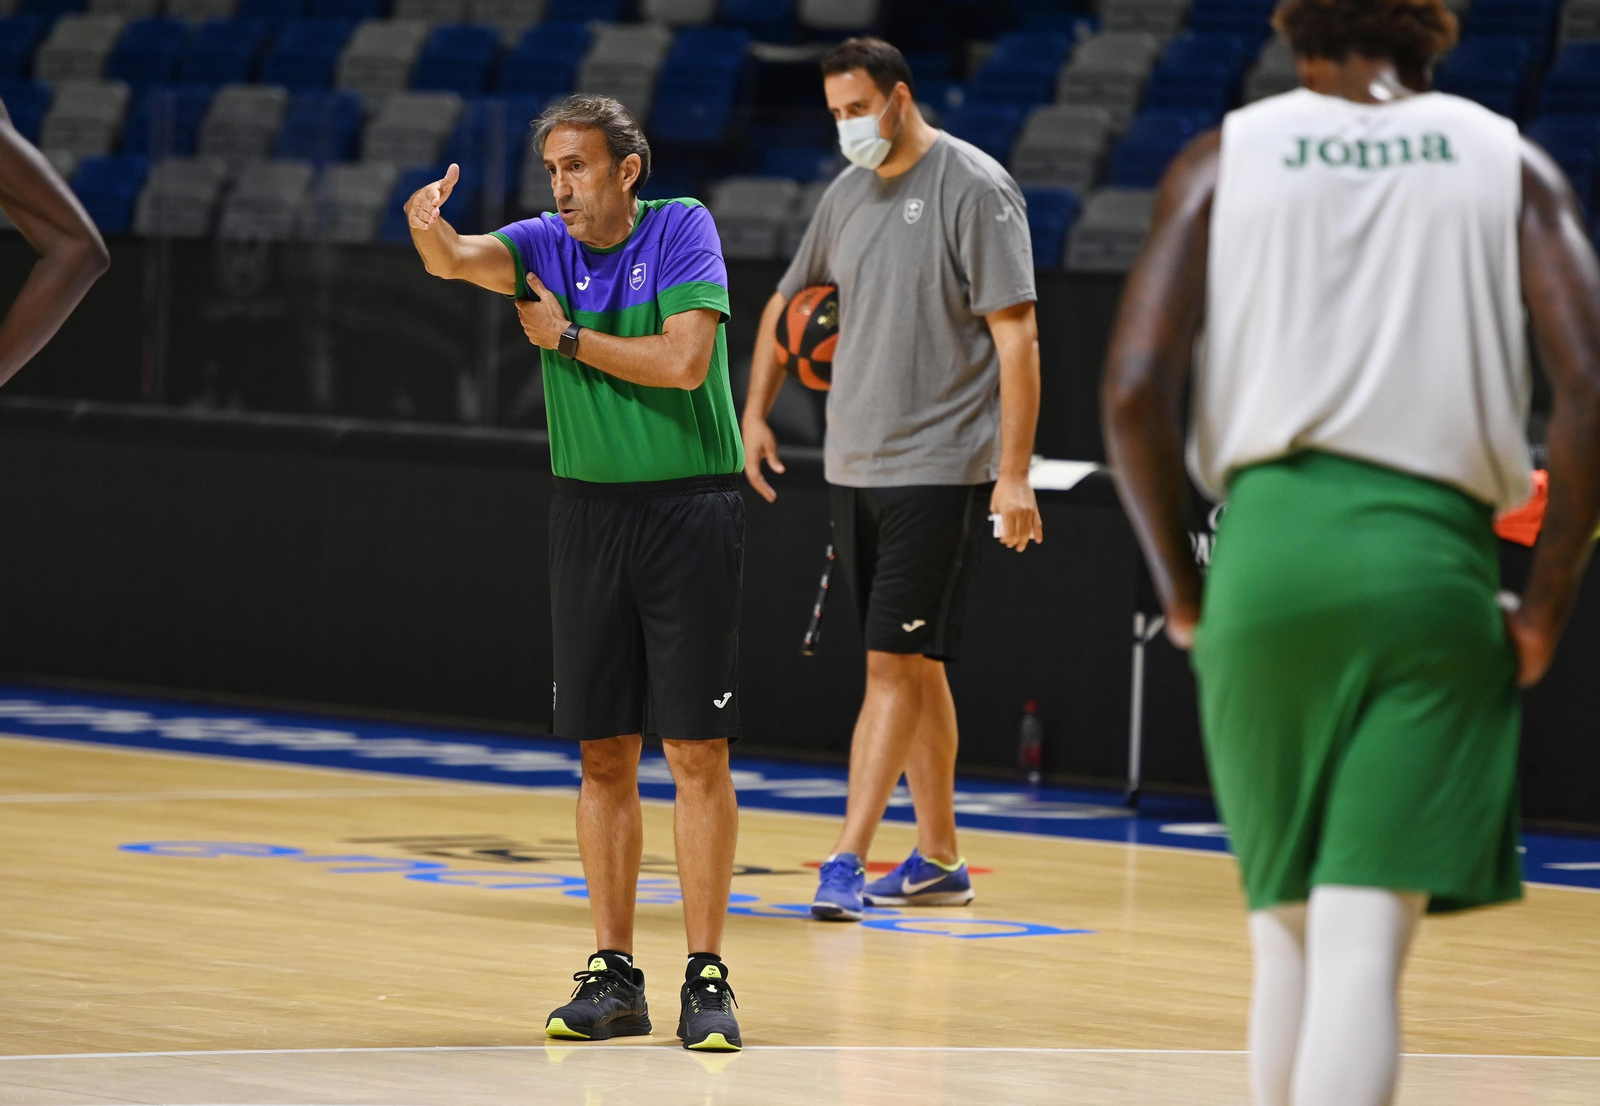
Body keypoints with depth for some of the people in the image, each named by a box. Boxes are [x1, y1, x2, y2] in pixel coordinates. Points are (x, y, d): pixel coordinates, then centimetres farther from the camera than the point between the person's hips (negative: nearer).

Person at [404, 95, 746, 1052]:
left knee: (697, 751, -5)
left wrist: (569, 337, -8)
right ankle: (615, 975, 12)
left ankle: (707, 980, -2)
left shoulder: (683, 229, -5)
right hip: (589, 509, 4)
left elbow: (685, 362, -16)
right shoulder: (547, 246, 5)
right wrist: (428, 227, -37)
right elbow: (460, 259, -15)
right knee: (605, 754, 5)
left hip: (689, 508, -4)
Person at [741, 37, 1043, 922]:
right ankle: (938, 859, 19)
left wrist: (1014, 473, -18)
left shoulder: (974, 188, -10)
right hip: (855, 467, 7)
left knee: (895, 663, -10)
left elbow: (1017, 334, -13)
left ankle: (847, 861, -12)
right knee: (911, 666, 12)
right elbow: (787, 305, 26)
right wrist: (756, 413, 15)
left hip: (938, 469, -7)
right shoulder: (847, 195, 11)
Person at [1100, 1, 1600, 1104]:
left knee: (1288, 932, 16)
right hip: (1434, 554, -1)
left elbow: (1135, 394, -1)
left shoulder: (1223, 159, 11)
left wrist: (1184, 592, 9)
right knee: (1364, 945, -7)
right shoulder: (1509, 161, 11)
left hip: (1269, 543, 1)